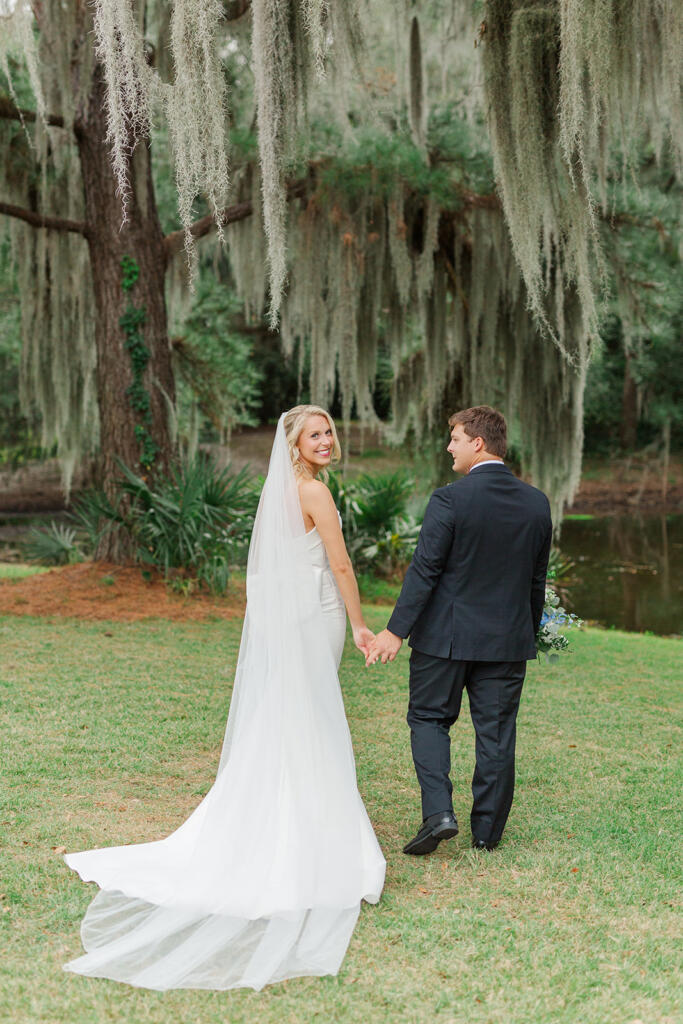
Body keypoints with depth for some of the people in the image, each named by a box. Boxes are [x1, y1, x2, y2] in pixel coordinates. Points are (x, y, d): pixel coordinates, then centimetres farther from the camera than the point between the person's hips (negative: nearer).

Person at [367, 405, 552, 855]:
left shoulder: (450, 500, -15)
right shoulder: (537, 503, 1)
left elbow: (425, 570, -16)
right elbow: (538, 578, 9)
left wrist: (396, 630, -13)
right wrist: (529, 633, 20)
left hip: (446, 636, -4)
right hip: (508, 640, 4)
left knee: (430, 718, 11)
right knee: (496, 732, 11)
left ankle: (439, 812, -4)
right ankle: (488, 830, 18)